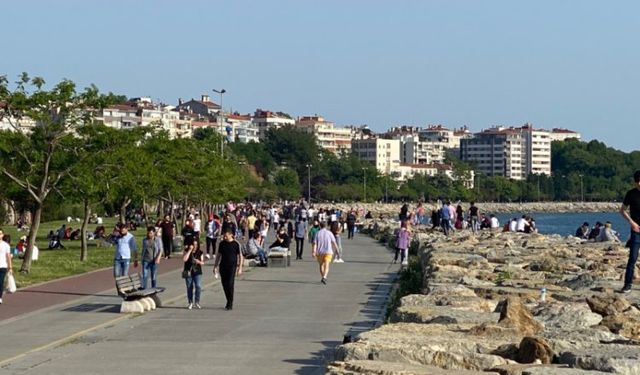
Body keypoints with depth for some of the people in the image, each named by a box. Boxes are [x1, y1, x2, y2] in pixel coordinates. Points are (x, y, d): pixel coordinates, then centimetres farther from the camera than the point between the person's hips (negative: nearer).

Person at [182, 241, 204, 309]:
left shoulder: (200, 252, 4)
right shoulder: (187, 251, -1)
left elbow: (203, 262, 9)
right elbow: (184, 259, -18)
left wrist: (199, 262, -15)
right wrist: (190, 250, -18)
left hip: (197, 272, 1)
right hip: (188, 272, -1)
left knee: (198, 286, -12)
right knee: (189, 287, 5)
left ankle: (197, 302, 2)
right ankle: (190, 303, 17)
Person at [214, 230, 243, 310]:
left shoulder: (236, 244, -5)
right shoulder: (222, 243, 7)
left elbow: (240, 256, -1)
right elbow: (218, 255, 16)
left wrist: (240, 268, -6)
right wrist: (215, 266, 14)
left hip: (232, 266, -4)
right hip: (223, 266, 4)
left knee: (230, 284, -11)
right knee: (224, 284, 5)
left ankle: (230, 304, -5)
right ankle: (229, 302, 18)